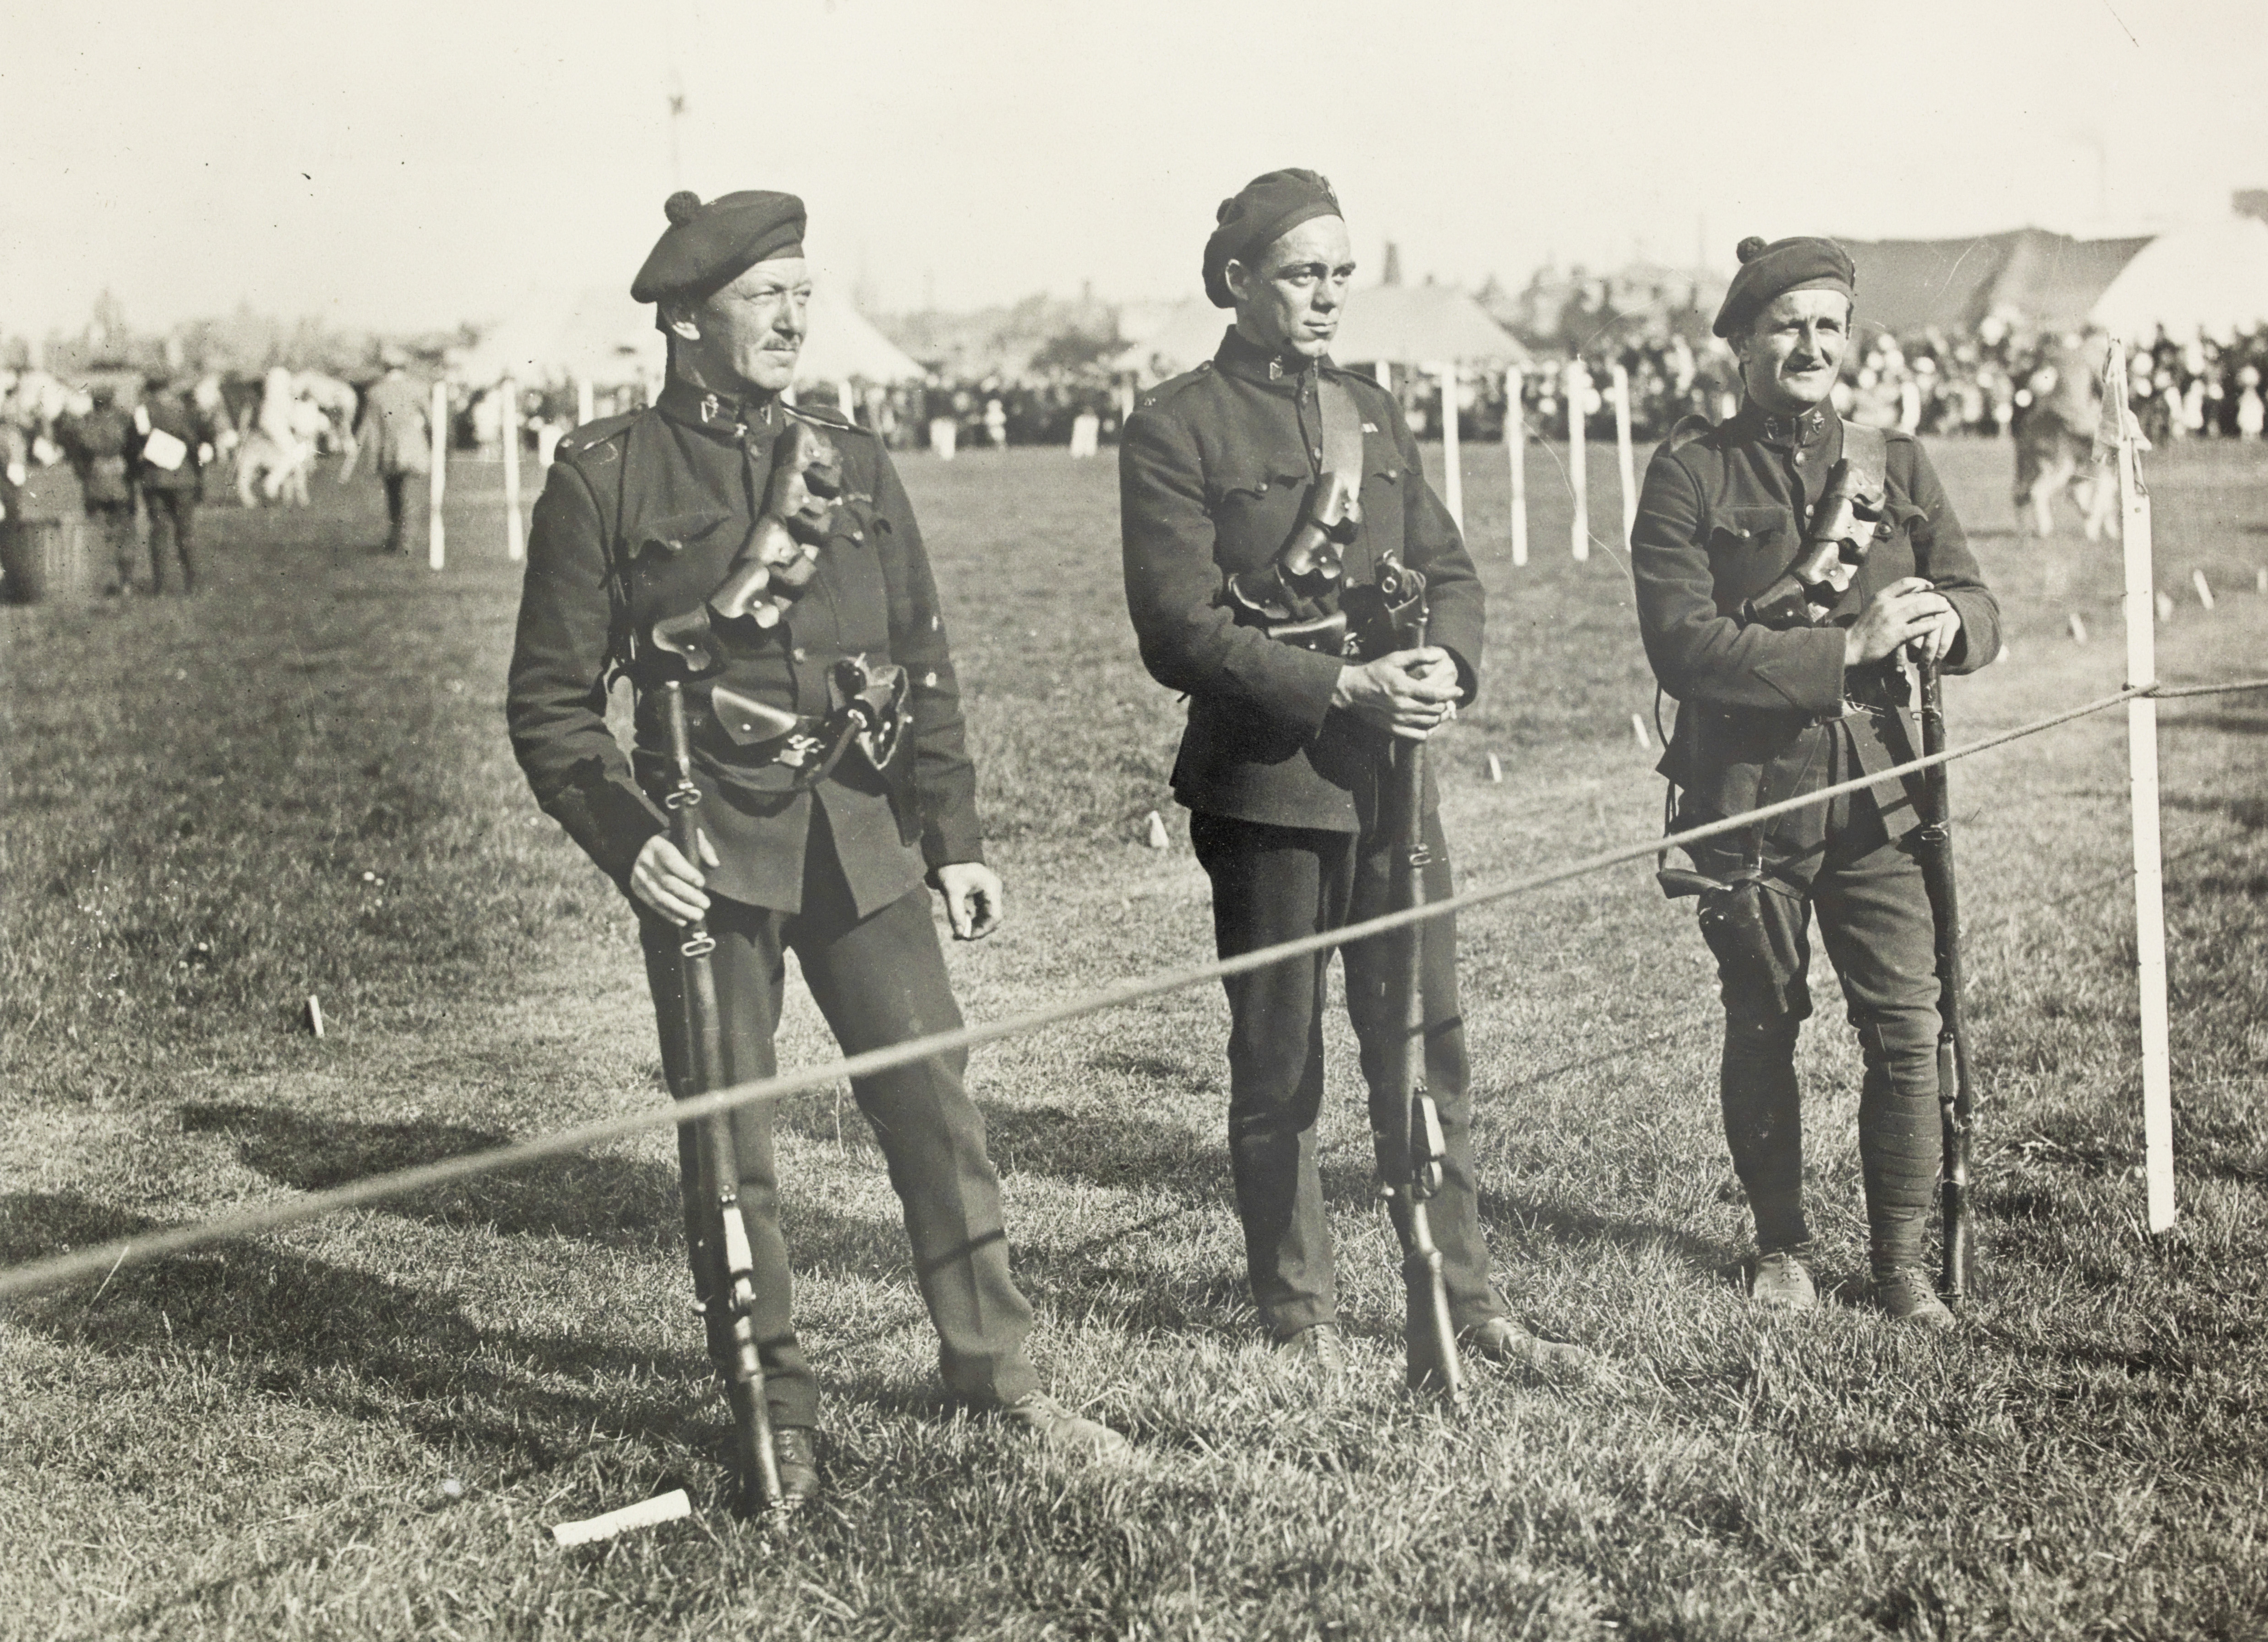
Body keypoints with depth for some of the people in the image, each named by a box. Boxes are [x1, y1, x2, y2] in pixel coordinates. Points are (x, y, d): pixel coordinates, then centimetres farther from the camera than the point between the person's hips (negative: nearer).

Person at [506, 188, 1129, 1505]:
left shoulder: (853, 462, 10)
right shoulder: (605, 479, -1)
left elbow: (926, 659, 14)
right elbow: (551, 698, -1)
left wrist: (955, 837, 9)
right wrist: (627, 840, -14)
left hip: (861, 836, 3)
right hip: (707, 850, -3)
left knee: (935, 1097, 4)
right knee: (730, 1137, 3)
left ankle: (997, 1368, 18)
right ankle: (778, 1414, 17)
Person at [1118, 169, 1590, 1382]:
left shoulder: (1373, 414, 15)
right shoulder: (1176, 429, -6)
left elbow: (1448, 566, 15)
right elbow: (1181, 627, -13)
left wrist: (1447, 663, -7)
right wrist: (1343, 688, -19)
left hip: (1391, 775, 5)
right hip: (1265, 781, -5)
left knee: (1428, 1046, 8)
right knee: (1278, 1069, 6)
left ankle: (1465, 1303, 18)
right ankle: (1299, 1316, 19)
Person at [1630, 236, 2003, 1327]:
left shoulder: (1894, 465, 10)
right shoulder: (1689, 475, -2)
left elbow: (1981, 610, 8)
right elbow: (1681, 644, -14)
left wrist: (1946, 620, -17)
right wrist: (1846, 649, -20)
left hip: (1875, 795, 2)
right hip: (1746, 800, -2)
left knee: (1907, 1024, -3)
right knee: (1761, 1031, 9)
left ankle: (1902, 1261, 10)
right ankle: (1780, 1246, 26)